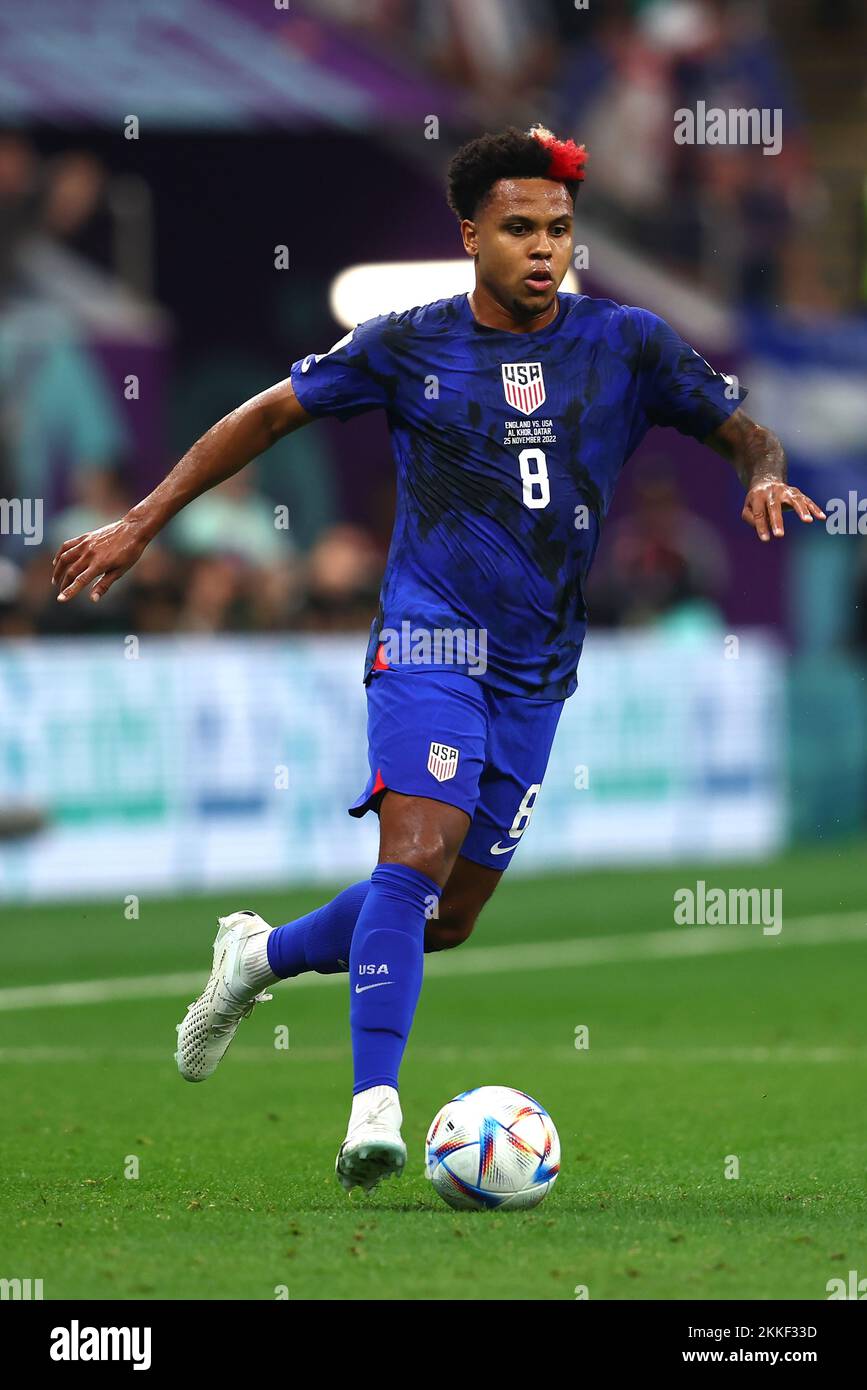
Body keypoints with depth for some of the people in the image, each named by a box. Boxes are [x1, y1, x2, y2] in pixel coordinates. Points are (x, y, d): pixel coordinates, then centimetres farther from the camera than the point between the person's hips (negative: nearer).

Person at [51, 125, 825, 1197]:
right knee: (417, 856, -24)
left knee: (448, 918, 8)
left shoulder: (625, 344, 4)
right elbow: (270, 414, 8)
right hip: (430, 637, -4)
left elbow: (741, 430, 8)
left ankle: (259, 957, 34)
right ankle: (373, 1107, -28)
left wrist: (763, 477, -17)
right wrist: (139, 525, 6)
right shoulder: (410, 346, 0)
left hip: (538, 670, 4)